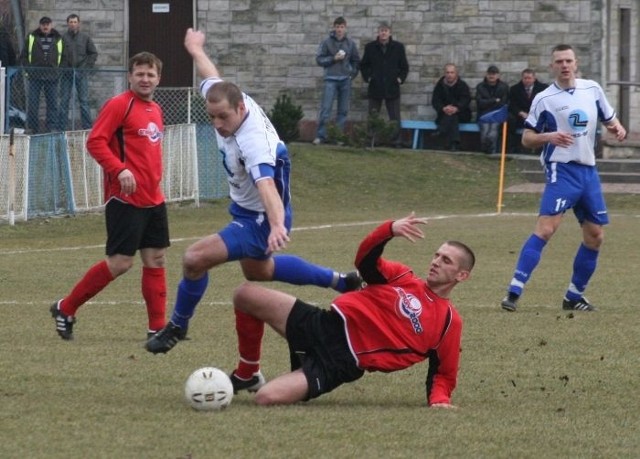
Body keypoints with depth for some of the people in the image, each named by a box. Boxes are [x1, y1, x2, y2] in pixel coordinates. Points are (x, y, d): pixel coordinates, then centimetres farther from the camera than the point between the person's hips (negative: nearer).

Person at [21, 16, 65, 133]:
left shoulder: (58, 39, 9)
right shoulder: (32, 37, 6)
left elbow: (63, 57, 15)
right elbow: (24, 56, 9)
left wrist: (59, 70, 2)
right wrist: (28, 69, -4)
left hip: (52, 77, 1)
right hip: (35, 76, -1)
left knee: (52, 104, 2)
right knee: (32, 103, -2)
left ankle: (52, 128, 4)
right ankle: (33, 129, 3)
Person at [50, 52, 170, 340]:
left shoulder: (155, 110, 15)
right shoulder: (119, 105, -10)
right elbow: (95, 142, -17)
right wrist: (120, 170, -27)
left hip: (153, 200, 8)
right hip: (125, 198, -8)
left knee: (156, 259, 6)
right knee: (120, 262, -9)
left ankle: (157, 327, 11)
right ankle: (65, 309, 4)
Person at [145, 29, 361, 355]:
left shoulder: (254, 142, -37)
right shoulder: (226, 99, -14)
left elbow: (267, 185, -54)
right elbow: (212, 78, 10)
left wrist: (277, 225, -71)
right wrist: (196, 50, 31)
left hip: (258, 220, -10)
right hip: (245, 210, 10)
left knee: (195, 259, -20)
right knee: (257, 270, 32)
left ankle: (177, 326, 5)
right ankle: (339, 282, 46)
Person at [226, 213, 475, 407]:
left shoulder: (450, 322, 2)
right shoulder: (403, 277, 12)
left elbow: (443, 376, 7)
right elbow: (365, 261, -5)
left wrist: (439, 400, -15)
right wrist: (390, 229, -23)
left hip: (340, 363, -5)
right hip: (324, 325, 5)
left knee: (267, 397, -25)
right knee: (245, 295, -4)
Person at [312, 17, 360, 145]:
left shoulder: (350, 43, 8)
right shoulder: (327, 42, 0)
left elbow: (356, 61, 18)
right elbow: (319, 59, -2)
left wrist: (353, 73, 5)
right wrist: (334, 58, -13)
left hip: (345, 80, 3)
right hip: (331, 79, -3)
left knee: (343, 110, 5)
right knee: (326, 108, -10)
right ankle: (320, 136, -9)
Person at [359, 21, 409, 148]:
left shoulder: (398, 47, 4)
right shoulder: (370, 47, 5)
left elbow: (404, 66, 10)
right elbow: (363, 65, 12)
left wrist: (400, 78, -4)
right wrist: (367, 77, -1)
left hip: (392, 88, 0)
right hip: (375, 88, 1)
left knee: (395, 118, 0)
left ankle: (396, 140, 3)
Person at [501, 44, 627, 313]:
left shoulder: (593, 89, 9)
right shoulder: (544, 99, -2)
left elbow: (610, 120, 20)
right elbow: (527, 139, 1)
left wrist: (618, 129, -3)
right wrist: (549, 137, -19)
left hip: (588, 170, 6)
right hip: (562, 170, -6)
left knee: (595, 236, 8)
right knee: (546, 228, -20)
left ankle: (574, 296, 22)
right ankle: (514, 292, -24)